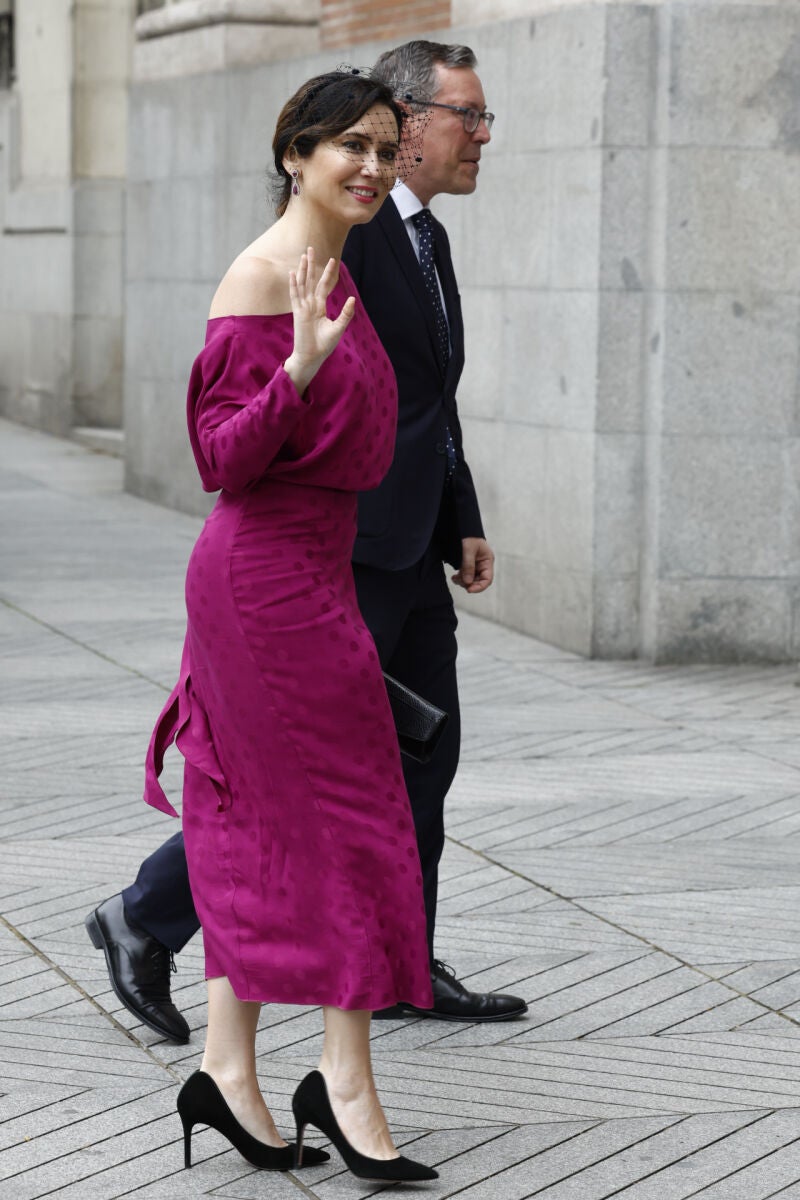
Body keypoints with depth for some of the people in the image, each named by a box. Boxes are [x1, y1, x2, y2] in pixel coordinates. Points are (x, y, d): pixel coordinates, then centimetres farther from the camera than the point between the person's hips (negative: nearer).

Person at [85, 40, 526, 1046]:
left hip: (409, 555, 10)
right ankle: (145, 921, 9)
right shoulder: (338, 227, -14)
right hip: (342, 550, -10)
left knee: (424, 758, 11)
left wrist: (463, 523, 17)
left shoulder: (428, 242, 16)